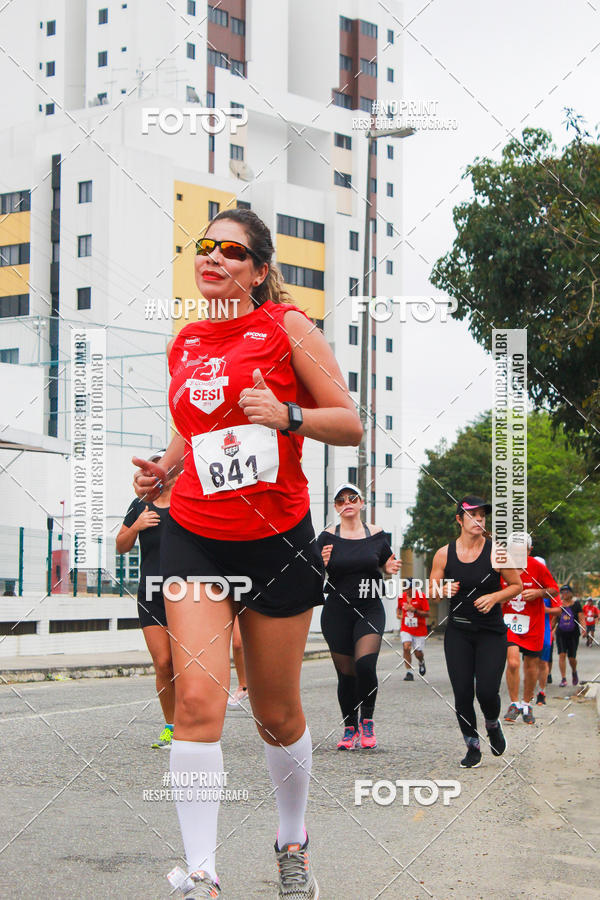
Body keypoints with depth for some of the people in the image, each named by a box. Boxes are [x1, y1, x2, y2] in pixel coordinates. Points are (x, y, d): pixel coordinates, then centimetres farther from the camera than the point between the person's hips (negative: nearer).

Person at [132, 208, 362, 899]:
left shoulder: (286, 327, -3)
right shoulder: (184, 343, 11)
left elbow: (351, 426, -3)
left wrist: (289, 416, -22)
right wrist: (165, 467, 5)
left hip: (278, 539, -2)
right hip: (195, 537, 3)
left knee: (277, 714, 8)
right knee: (197, 698, -14)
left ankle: (293, 843, 34)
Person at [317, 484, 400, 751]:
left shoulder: (376, 534, 5)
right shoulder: (327, 538, 2)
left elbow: (387, 564, 19)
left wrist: (391, 568, -3)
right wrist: (321, 564, -16)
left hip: (370, 609, 0)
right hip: (337, 611, 0)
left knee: (365, 664, -20)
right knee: (346, 673, 3)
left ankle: (367, 721, -1)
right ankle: (350, 729, 20)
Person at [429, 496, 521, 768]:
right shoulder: (444, 554, -1)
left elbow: (517, 586, 4)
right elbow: (432, 590, 9)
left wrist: (494, 597, -13)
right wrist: (444, 590, -13)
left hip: (491, 632, -2)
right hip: (458, 633, 2)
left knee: (487, 691, -11)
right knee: (462, 693, -4)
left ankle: (493, 725, 24)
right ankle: (472, 747, 17)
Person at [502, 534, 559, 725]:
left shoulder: (538, 567, -7)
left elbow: (554, 590, 2)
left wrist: (539, 592, -16)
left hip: (533, 623, 1)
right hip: (509, 622, -1)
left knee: (531, 666, 7)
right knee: (512, 662, -16)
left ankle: (527, 704, 27)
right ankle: (514, 704, 1)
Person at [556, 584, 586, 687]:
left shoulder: (576, 604, 1)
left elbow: (581, 617, -6)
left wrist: (583, 628, -22)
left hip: (573, 634, -1)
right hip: (561, 634, 1)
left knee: (572, 658, 3)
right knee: (562, 655, -10)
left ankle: (574, 672, 35)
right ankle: (563, 679, -6)